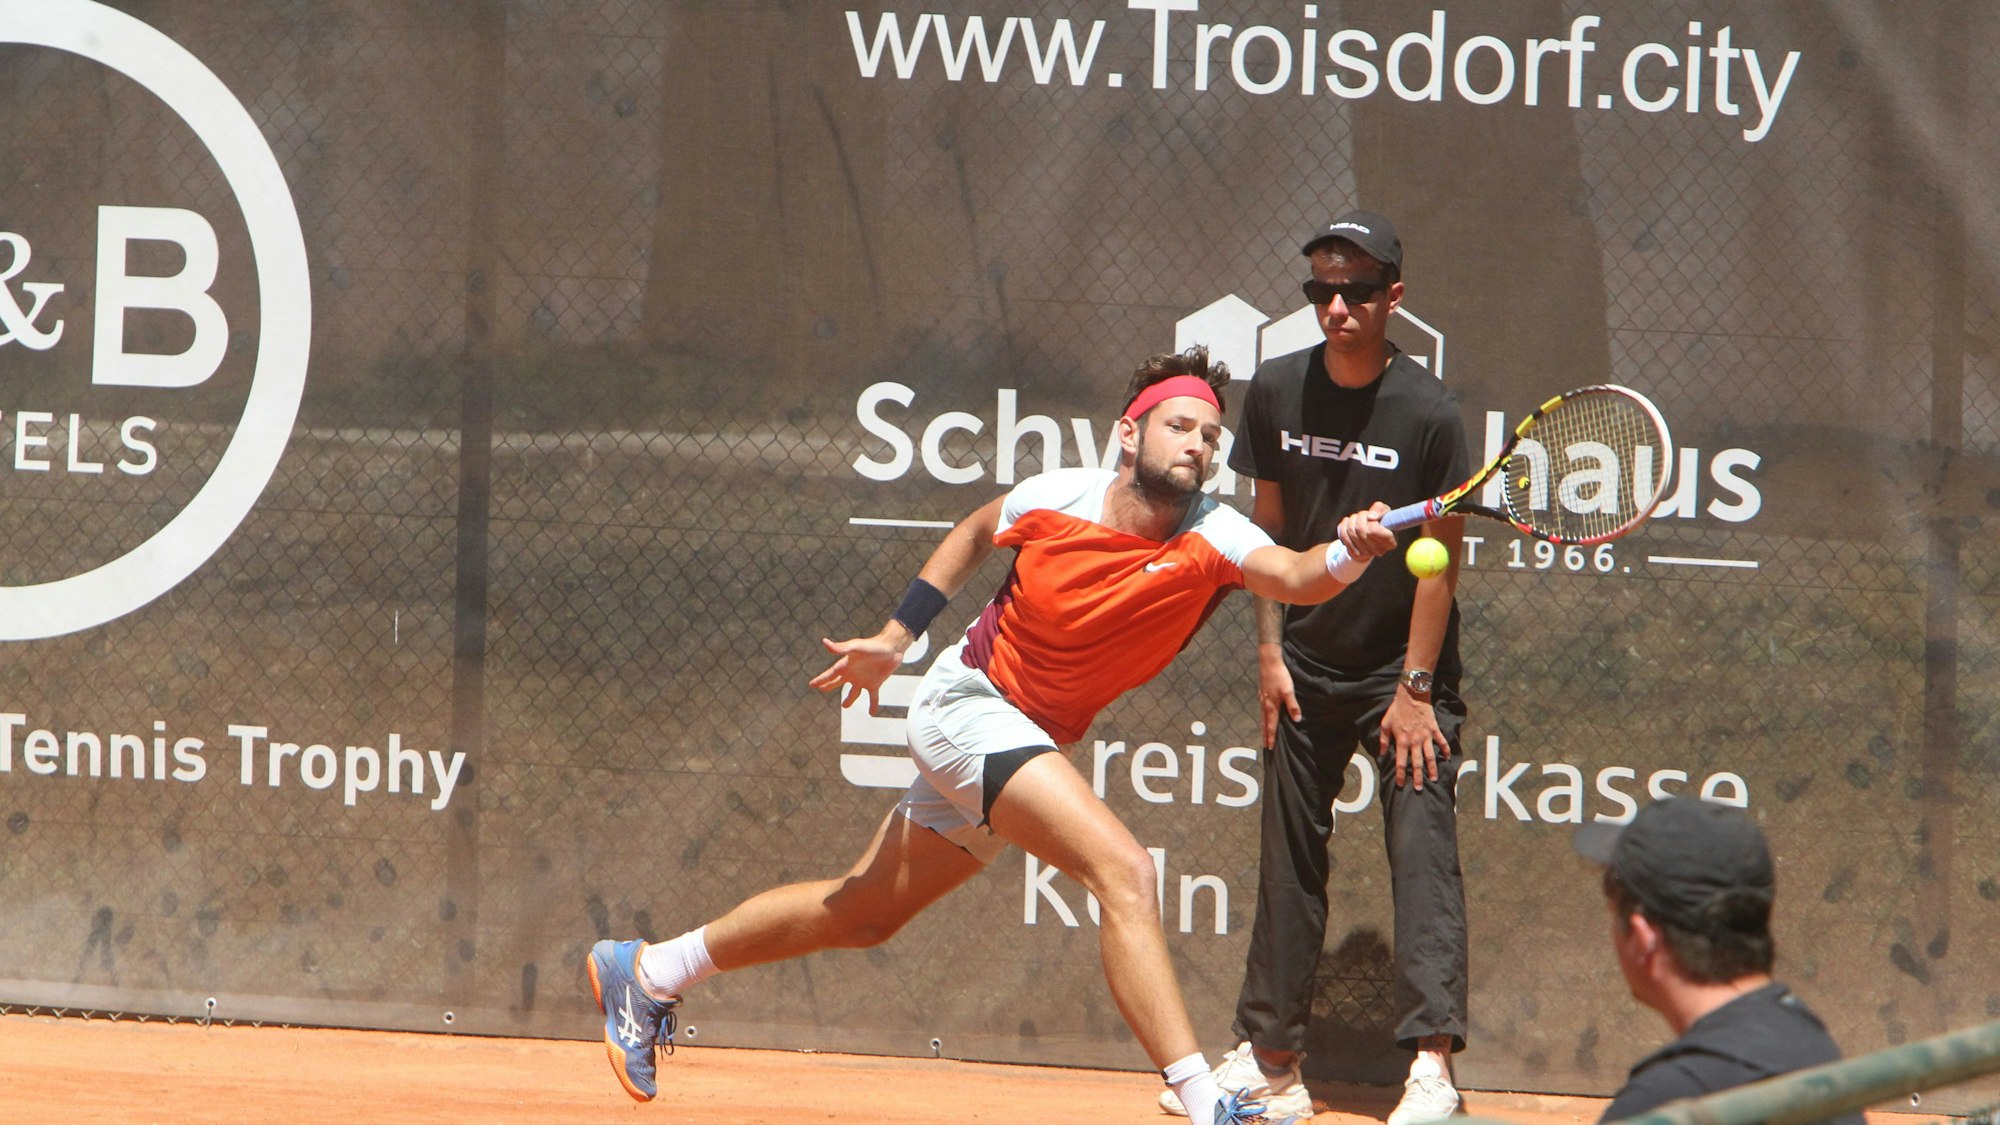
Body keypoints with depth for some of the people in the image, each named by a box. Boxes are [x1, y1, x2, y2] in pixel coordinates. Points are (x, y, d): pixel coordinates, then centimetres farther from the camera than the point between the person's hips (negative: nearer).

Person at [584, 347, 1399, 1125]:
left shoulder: (1212, 540, -17)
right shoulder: (1051, 499, -16)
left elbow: (1295, 578, -37)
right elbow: (975, 533, 6)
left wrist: (1347, 556, -57)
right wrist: (895, 636, 7)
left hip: (1033, 743, 5)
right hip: (966, 702, -5)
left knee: (863, 915, 19)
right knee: (1123, 871, -26)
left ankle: (647, 974, 38)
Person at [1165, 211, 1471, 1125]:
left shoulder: (1428, 413, -15)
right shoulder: (1277, 391, -2)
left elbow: (1439, 561, -11)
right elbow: (1269, 531, 8)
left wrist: (1415, 689, -12)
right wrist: (1270, 651, 2)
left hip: (1402, 671, -5)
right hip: (1307, 669, 5)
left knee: (1422, 848, -13)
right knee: (1289, 858, 8)